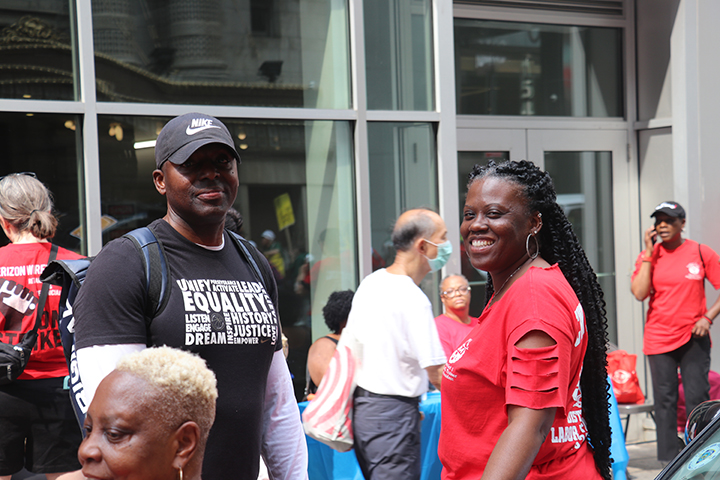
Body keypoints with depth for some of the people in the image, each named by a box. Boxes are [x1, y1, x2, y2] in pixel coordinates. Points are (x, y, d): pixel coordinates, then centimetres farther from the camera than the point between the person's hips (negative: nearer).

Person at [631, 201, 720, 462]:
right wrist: (649, 254, -9)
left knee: (697, 399, -3)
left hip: (693, 338, -1)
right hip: (659, 338, 1)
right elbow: (639, 293, -10)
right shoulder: (648, 256, 4)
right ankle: (669, 461, 7)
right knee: (665, 401, 2)